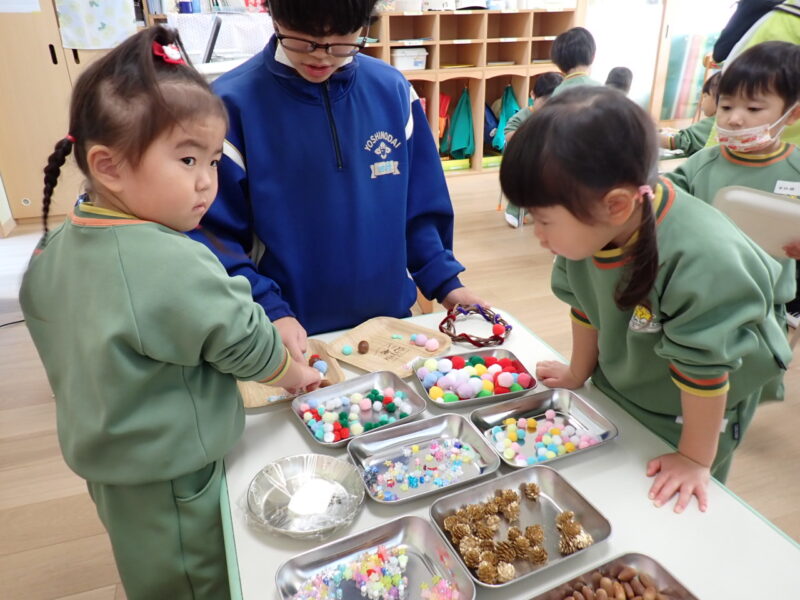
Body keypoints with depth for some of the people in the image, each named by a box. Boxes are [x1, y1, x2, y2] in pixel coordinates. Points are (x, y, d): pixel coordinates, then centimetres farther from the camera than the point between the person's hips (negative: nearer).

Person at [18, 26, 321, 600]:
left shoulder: (56, 248, -4)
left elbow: (37, 304, 13)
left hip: (103, 458, 8)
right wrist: (296, 375, -1)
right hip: (170, 481, -8)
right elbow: (247, 345, -22)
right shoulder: (176, 266, -32)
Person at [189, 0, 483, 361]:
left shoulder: (392, 90, -2)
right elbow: (214, 235, -10)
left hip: (389, 320, 4)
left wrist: (444, 282, 1)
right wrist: (269, 312, -20)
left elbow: (420, 206, 5)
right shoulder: (233, 103, -12)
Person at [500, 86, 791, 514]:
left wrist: (695, 458, -14)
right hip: (620, 386, 5)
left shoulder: (701, 261, -41)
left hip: (694, 409, -5)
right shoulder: (588, 226, -23)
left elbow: (704, 369, -28)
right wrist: (578, 373, 10)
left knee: (672, 508, 13)